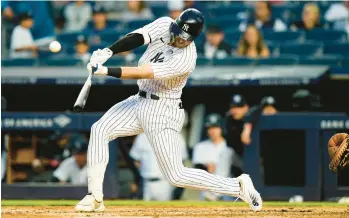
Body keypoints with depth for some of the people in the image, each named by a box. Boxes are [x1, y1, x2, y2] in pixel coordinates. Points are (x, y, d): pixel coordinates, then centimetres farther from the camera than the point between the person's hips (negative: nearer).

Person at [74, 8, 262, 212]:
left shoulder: (186, 59, -27)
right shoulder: (165, 25, -6)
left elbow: (143, 73, -31)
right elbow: (137, 38, -18)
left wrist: (106, 71, -33)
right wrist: (108, 52, -35)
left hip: (163, 111, -7)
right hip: (140, 101, 8)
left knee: (177, 176, -8)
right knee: (100, 129, -7)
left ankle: (239, 186, 4)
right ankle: (95, 198, -2)